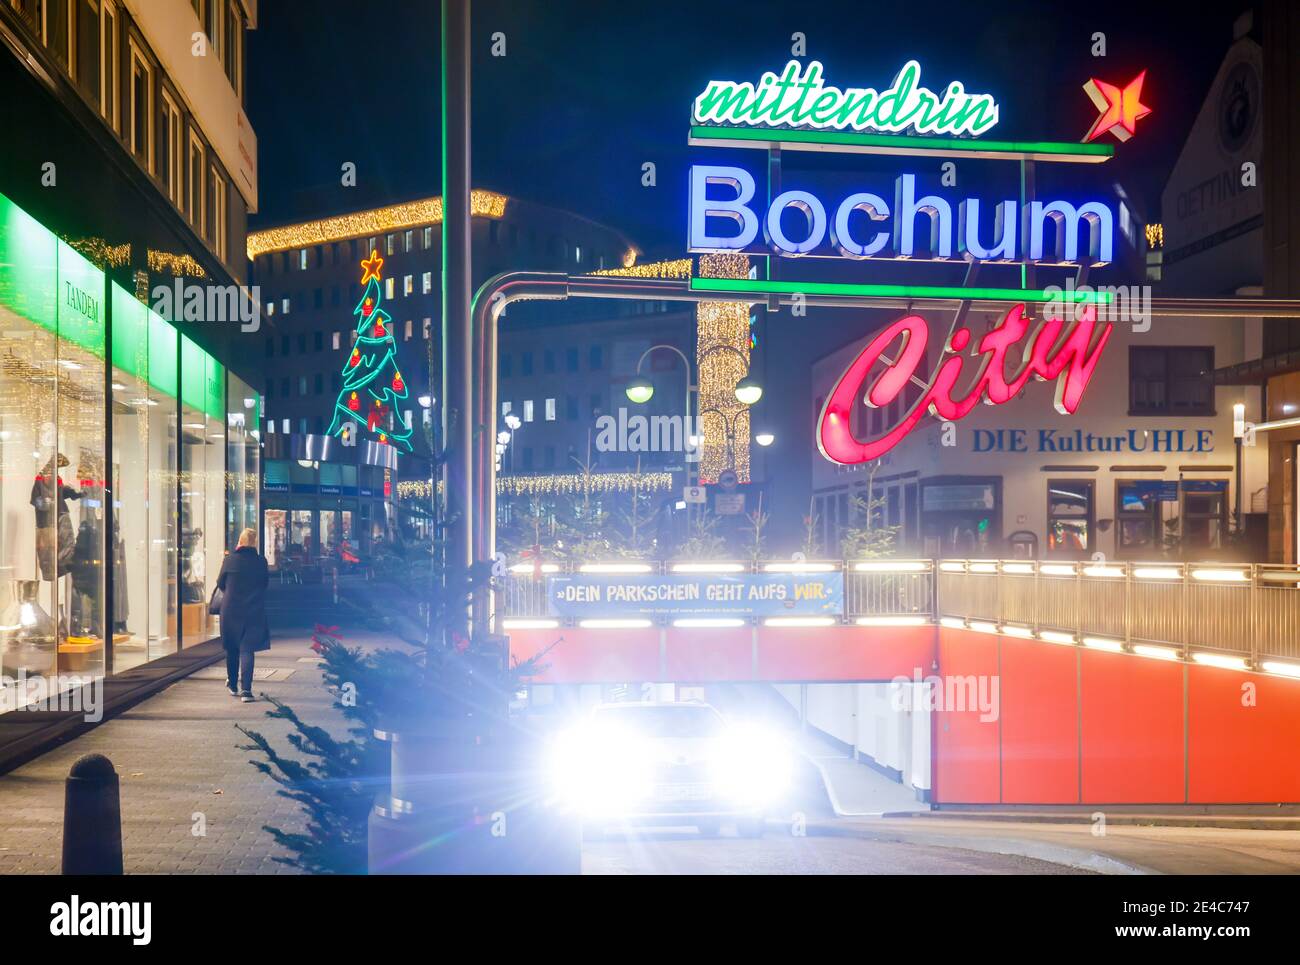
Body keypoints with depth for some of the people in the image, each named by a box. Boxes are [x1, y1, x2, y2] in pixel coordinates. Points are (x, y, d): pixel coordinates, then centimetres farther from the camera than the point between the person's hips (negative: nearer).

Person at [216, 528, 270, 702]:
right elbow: (265, 582, 8)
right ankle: (245, 689, -12)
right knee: (247, 649, 0)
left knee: (232, 648, 17)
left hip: (230, 610, 1)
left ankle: (233, 685, 31)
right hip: (254, 611, -1)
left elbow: (220, 583, 6)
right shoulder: (261, 561, -5)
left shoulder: (229, 560, -6)